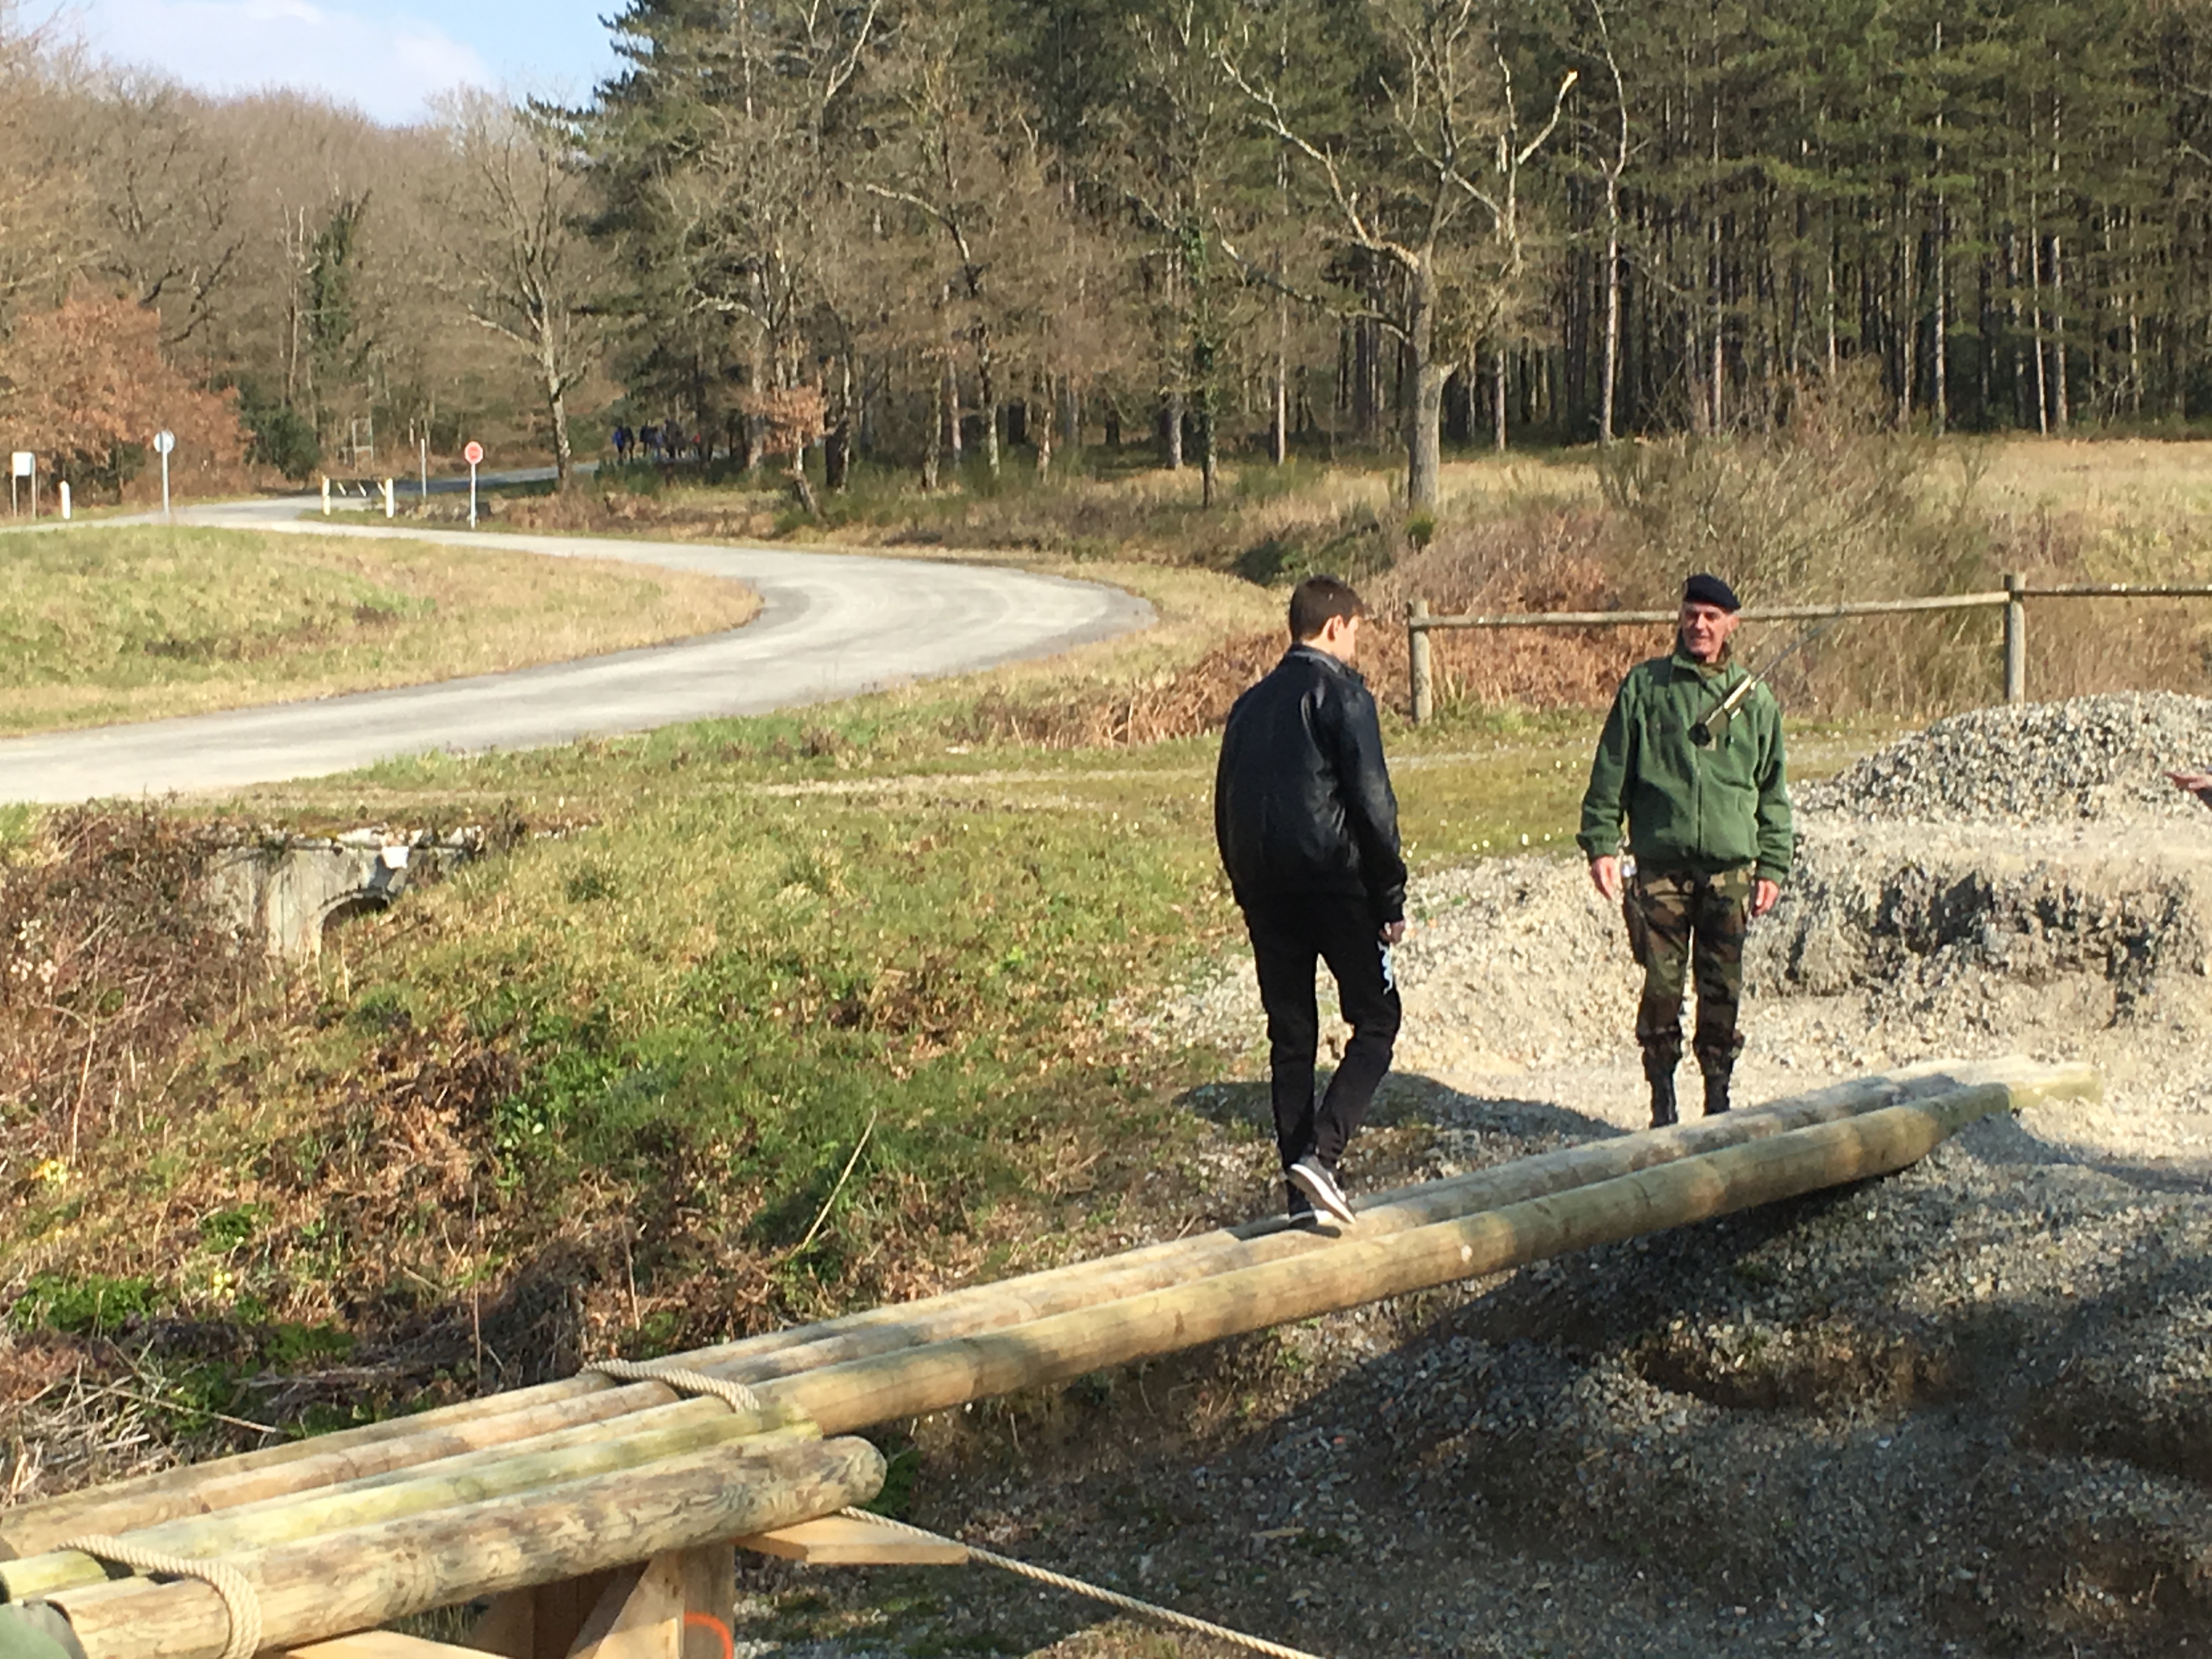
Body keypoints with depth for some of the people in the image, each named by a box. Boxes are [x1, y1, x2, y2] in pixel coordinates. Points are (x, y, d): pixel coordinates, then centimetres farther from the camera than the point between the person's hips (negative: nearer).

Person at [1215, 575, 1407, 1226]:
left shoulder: (1251, 703, 16)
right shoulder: (1341, 692, -5)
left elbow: (1226, 811, 18)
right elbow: (1372, 802, -11)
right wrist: (1392, 898, -7)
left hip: (1267, 892, 6)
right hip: (1334, 884, -6)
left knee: (1290, 1037, 10)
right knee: (1376, 1021, 4)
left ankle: (1300, 1191, 9)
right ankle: (1320, 1152, -14)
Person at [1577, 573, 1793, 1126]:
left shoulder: (1755, 700, 10)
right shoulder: (1644, 686, 4)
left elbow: (1773, 790, 14)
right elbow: (1610, 773, 5)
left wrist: (1773, 866, 9)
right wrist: (1601, 843, -2)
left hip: (1730, 868, 2)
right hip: (1661, 865, -1)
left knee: (1723, 991, 4)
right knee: (1661, 986, -2)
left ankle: (1718, 1097, 15)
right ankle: (1662, 1103, 8)